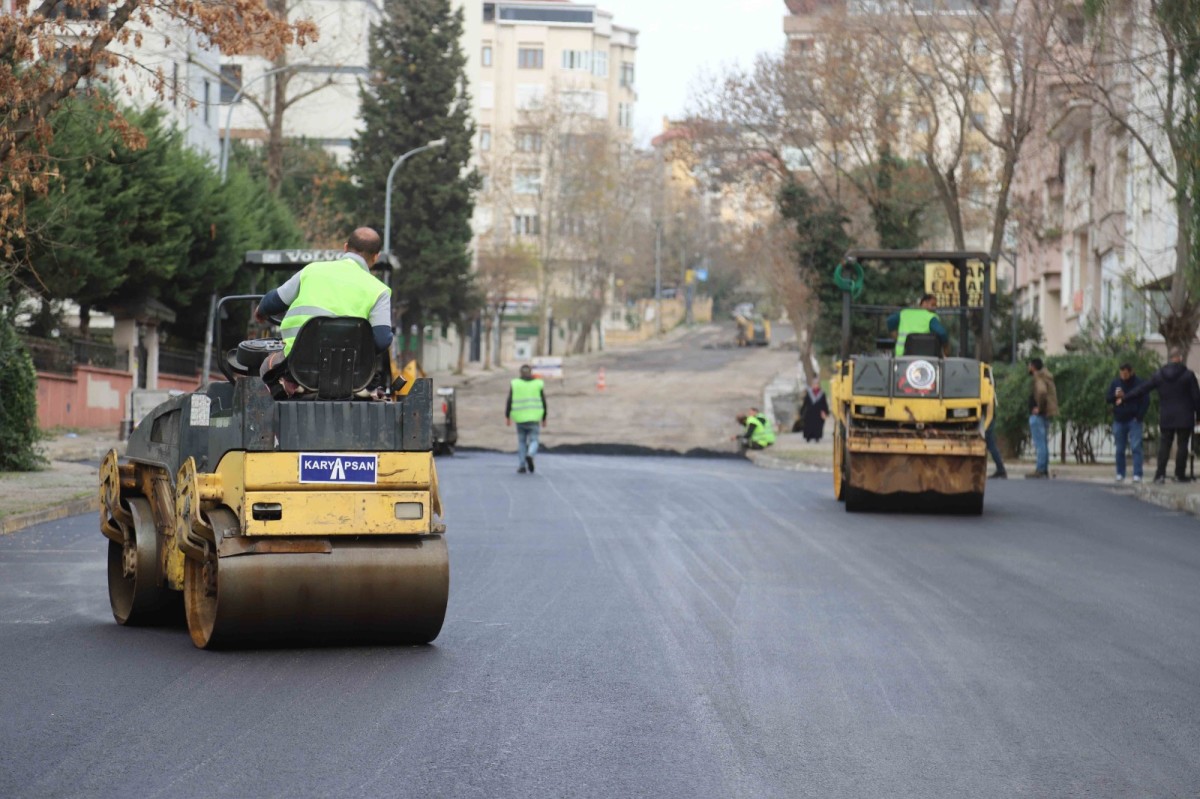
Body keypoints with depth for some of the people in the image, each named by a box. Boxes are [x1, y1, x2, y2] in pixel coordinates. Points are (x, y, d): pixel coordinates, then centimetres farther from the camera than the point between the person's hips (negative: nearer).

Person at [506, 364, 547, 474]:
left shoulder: (515, 384, 1)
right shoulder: (538, 384, 2)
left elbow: (509, 401, -3)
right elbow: (543, 402, 2)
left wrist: (507, 417, 1)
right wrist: (544, 418, 10)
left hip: (520, 418, 1)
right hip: (534, 418, -1)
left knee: (522, 442, 15)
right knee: (533, 442, 2)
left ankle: (522, 466, 9)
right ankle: (530, 456, -29)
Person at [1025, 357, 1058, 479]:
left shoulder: (1039, 378, -14)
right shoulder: (1047, 377, 17)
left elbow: (1042, 392, -33)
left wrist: (1039, 408, -23)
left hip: (1038, 415, -10)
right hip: (1047, 414, 10)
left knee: (1039, 443, -10)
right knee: (1044, 443, 13)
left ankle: (1040, 470, -11)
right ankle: (1044, 470, 17)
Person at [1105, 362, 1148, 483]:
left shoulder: (1139, 383, -3)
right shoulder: (1115, 383, 6)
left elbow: (1146, 401, -1)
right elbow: (1107, 399, 7)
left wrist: (1139, 416, -10)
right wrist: (1115, 396, -15)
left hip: (1134, 420, -3)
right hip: (1119, 421, 3)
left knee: (1136, 448, -10)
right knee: (1119, 449, 7)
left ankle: (1137, 475, -12)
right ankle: (1120, 474, 14)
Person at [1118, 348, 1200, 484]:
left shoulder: (1159, 375, 2)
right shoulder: (1188, 375, -7)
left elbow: (1141, 390, 5)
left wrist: (1124, 399, 14)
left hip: (1166, 417, 3)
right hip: (1184, 417, -3)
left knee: (1164, 444, 8)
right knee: (1182, 444, 2)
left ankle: (1160, 474, 0)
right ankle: (1180, 475, 2)